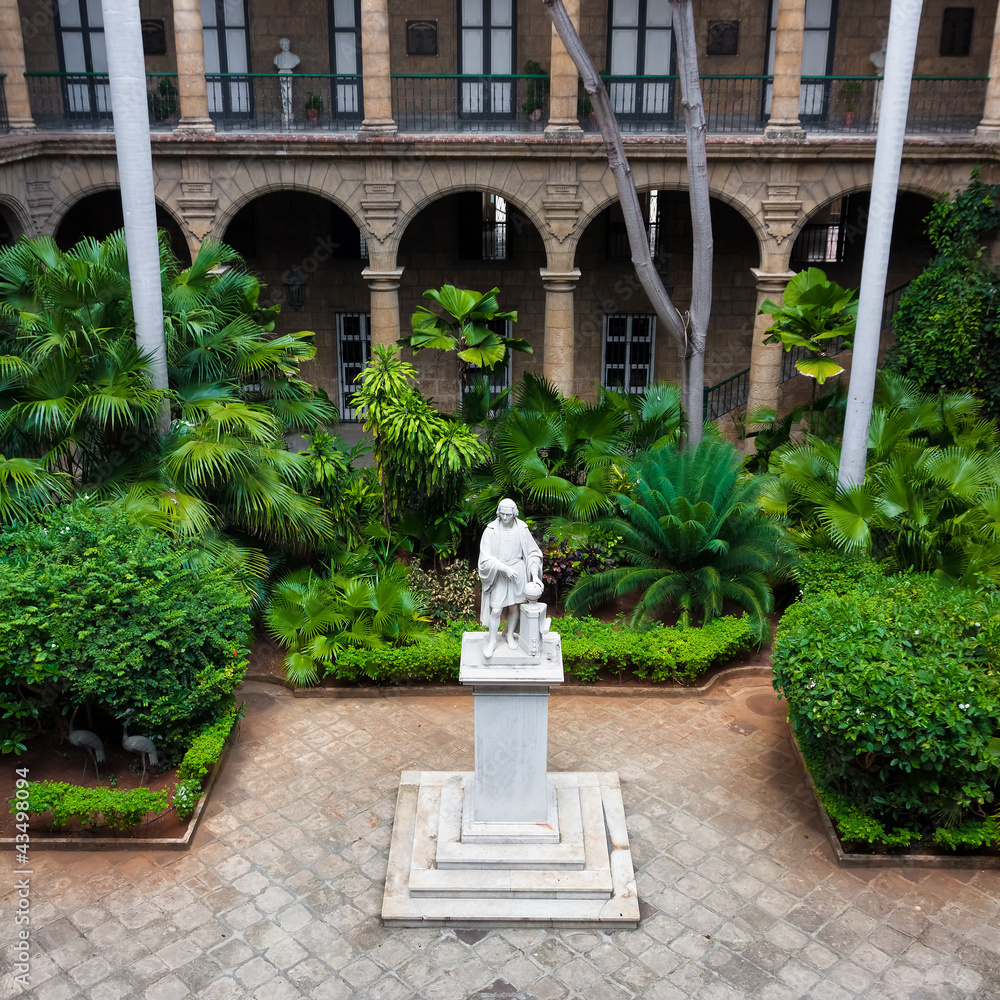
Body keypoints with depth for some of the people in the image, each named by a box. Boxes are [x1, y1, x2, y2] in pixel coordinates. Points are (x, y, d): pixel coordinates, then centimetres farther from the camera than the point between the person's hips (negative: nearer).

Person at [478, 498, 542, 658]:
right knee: (495, 610, -3)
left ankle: (510, 635, 37)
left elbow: (532, 552, -1)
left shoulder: (522, 528, -7)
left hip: (518, 572, 2)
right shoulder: (491, 529, -14)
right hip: (498, 573, -2)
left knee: (515, 606, 12)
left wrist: (535, 575, -11)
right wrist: (505, 568, -24)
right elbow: (486, 557, -16)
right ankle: (492, 642, 16)